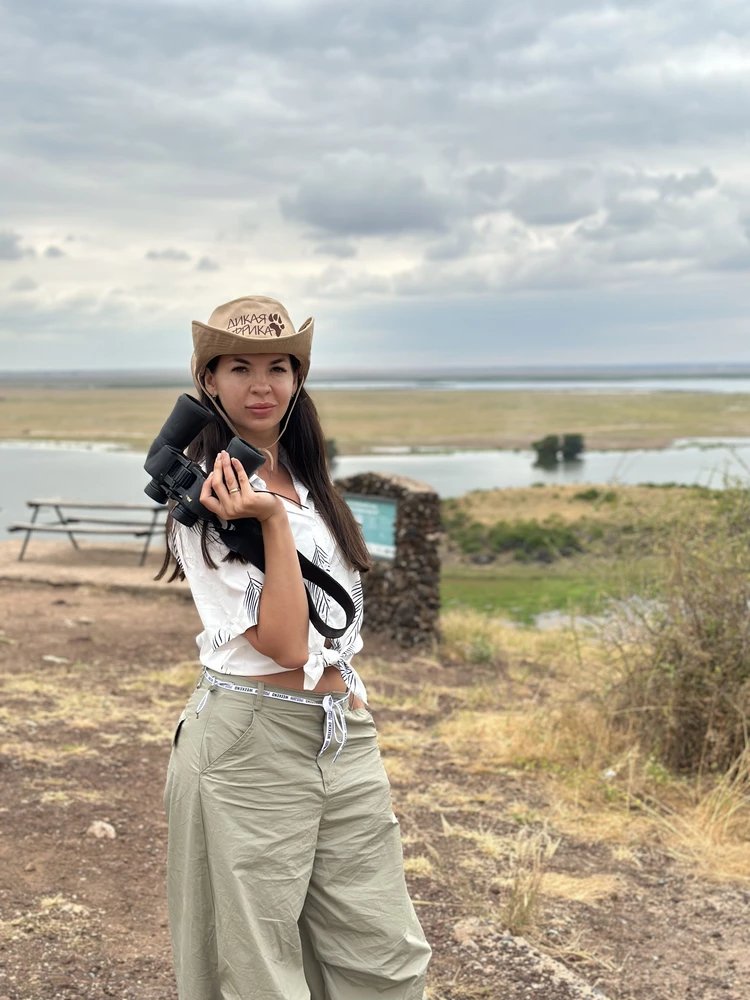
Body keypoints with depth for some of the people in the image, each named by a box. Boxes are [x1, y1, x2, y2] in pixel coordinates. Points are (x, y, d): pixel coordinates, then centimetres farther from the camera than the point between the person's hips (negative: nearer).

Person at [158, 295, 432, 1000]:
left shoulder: (306, 481, 14)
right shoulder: (203, 497, -9)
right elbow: (283, 641, -17)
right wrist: (271, 520, -22)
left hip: (344, 736, 7)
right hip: (251, 738, -7)